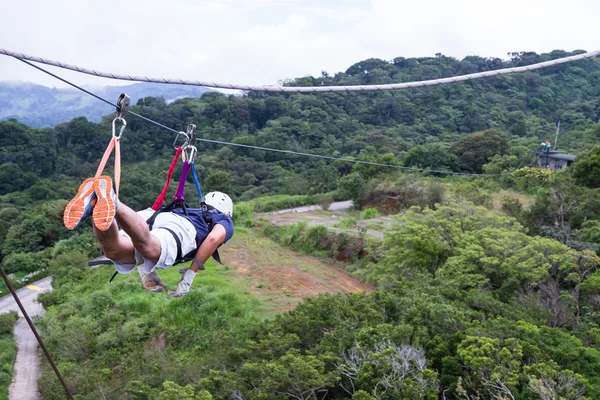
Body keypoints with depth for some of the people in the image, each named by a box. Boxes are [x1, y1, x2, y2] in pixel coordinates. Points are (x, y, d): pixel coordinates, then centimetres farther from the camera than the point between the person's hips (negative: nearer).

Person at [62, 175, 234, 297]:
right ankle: (111, 203, -59)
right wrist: (190, 276, 6)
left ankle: (94, 203, -50)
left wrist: (146, 273, 35)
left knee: (113, 249, -27)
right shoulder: (225, 221, 33)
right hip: (180, 227, -5)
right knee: (148, 247, -38)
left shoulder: (189, 212, 47)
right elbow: (214, 238, 5)